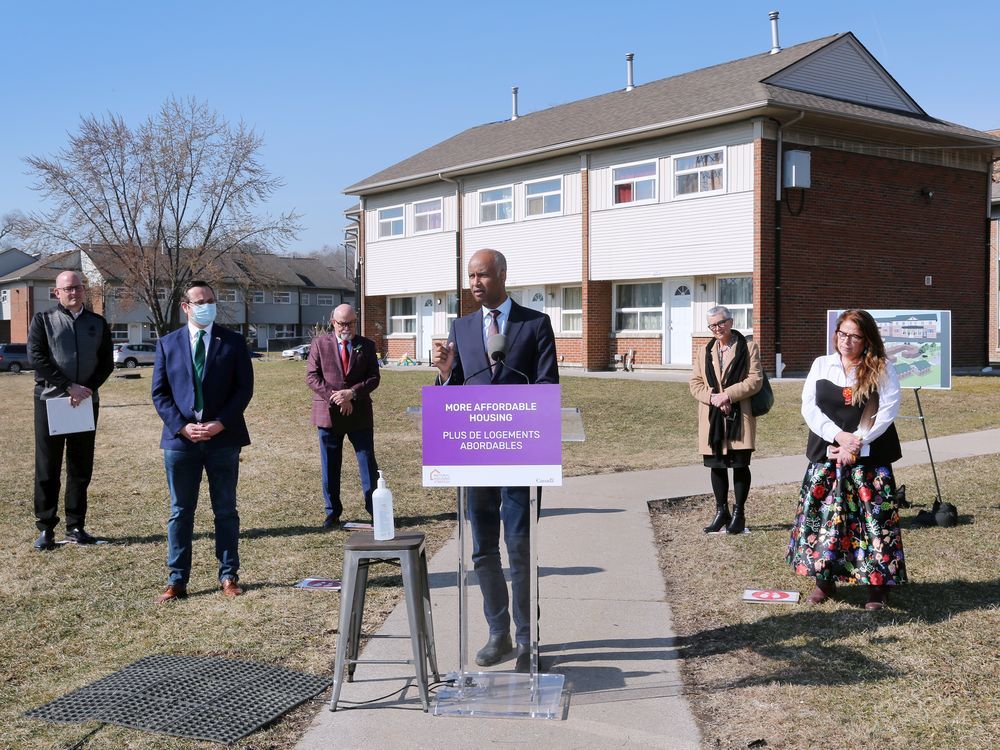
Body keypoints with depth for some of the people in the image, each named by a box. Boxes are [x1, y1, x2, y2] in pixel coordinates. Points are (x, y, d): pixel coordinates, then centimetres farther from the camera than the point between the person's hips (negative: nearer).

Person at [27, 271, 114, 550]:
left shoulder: (98, 323, 11)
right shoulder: (43, 320, 4)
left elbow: (107, 362, 7)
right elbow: (36, 357, -7)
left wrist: (87, 389, -11)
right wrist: (69, 386, -16)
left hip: (86, 402, 2)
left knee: (81, 468, 6)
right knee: (47, 468, 1)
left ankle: (75, 526, 14)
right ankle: (46, 528, 8)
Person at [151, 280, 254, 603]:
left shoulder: (233, 342, 3)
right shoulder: (168, 343, 6)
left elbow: (244, 388, -1)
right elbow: (159, 392, 3)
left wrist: (220, 424, -13)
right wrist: (182, 426, -11)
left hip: (223, 439, 0)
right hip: (180, 439, 1)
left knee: (226, 511, 8)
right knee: (180, 512, 7)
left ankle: (228, 576, 17)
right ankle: (177, 581, 13)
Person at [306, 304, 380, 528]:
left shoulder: (366, 346, 6)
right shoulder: (319, 344, 4)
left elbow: (373, 378, 1)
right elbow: (312, 376, -2)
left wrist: (351, 393, -15)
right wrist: (335, 397, -13)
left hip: (359, 415, 0)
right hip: (328, 414, 0)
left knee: (368, 465, 1)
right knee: (330, 467, 6)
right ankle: (333, 513, 16)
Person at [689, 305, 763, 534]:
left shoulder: (748, 347, 1)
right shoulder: (704, 351, 14)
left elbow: (755, 380, -8)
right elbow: (695, 383, 8)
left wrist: (728, 395, -17)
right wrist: (712, 397, -11)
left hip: (739, 416, -4)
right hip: (712, 417, 4)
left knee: (740, 465, -1)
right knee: (716, 466, 8)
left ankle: (739, 513, 10)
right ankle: (721, 512, 20)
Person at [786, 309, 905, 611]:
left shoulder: (882, 369, 0)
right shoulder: (821, 365, 7)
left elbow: (887, 412, -7)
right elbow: (809, 407, 1)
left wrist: (855, 443, -14)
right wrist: (839, 436, -13)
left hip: (870, 456, -2)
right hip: (826, 453, 2)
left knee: (874, 517, -2)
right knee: (823, 515, 3)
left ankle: (877, 585, 9)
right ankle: (824, 578, 17)